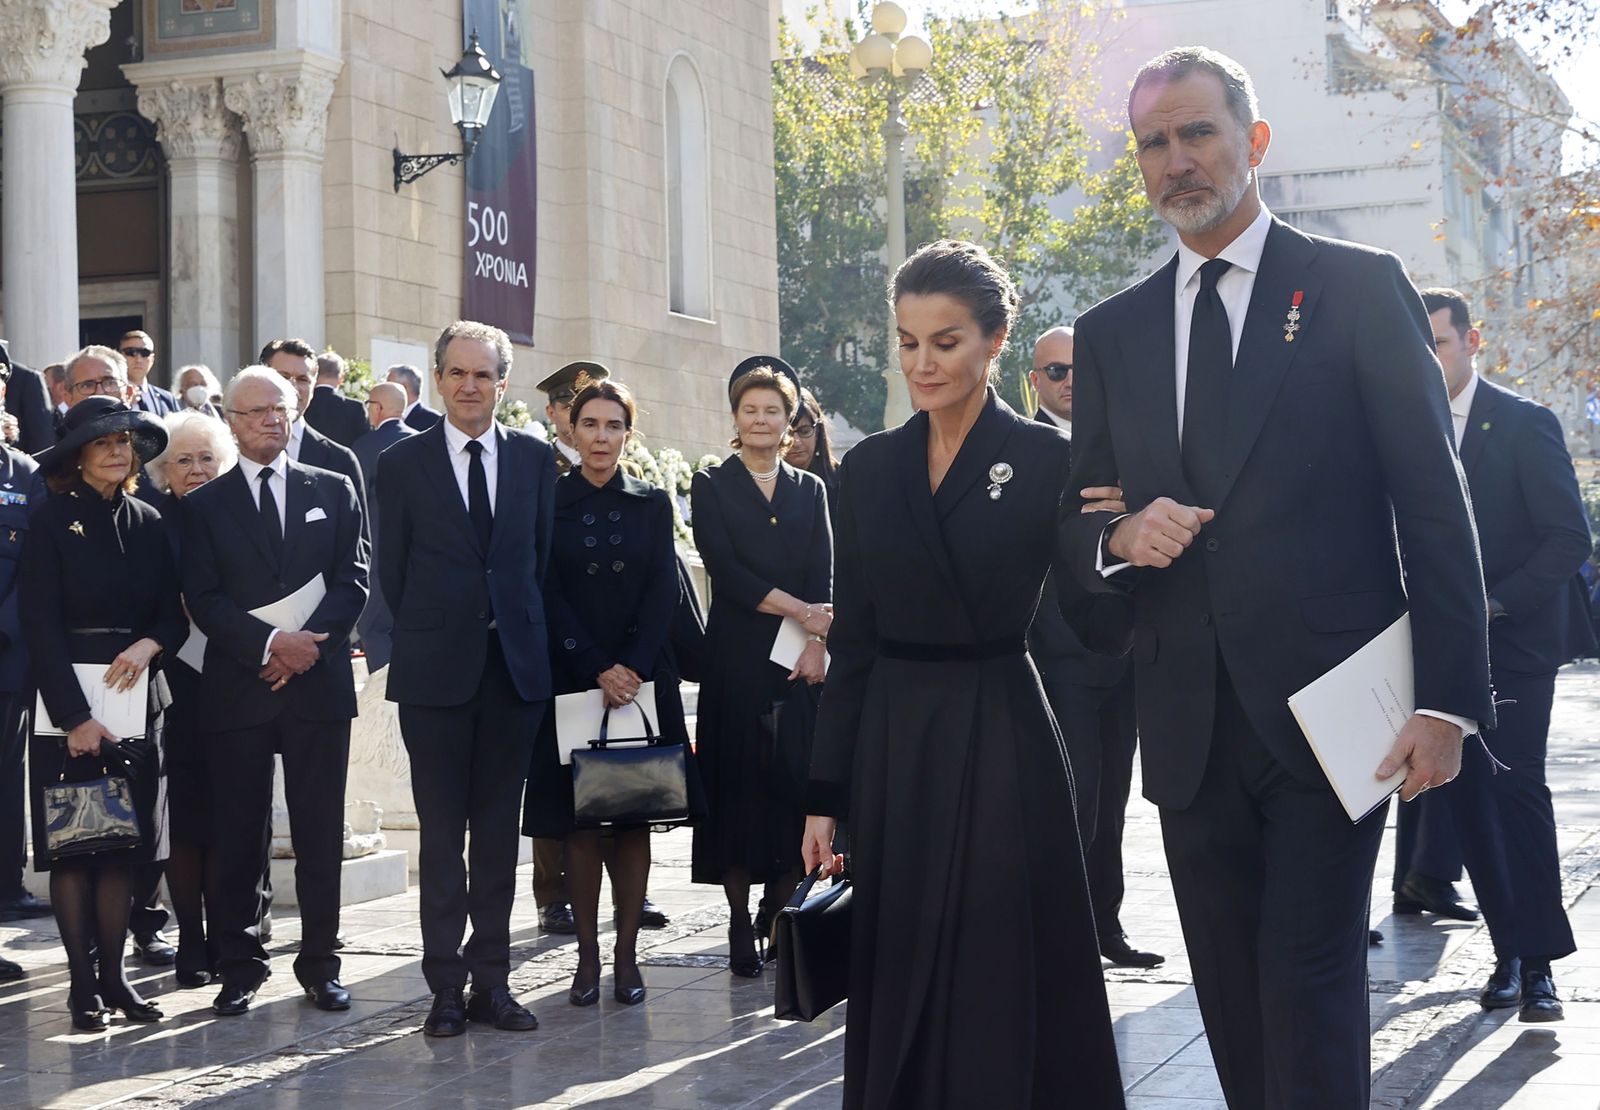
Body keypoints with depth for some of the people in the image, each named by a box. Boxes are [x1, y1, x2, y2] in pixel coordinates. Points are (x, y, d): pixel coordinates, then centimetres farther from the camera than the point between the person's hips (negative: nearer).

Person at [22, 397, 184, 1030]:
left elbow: (175, 614, 12)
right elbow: (40, 627, -8)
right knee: (73, 848, -1)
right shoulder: (52, 523, -3)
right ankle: (83, 984, 5)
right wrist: (75, 716, -14)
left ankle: (114, 976, 12)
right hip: (68, 704, -4)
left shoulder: (148, 525, 11)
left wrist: (149, 644, -11)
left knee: (124, 845, 5)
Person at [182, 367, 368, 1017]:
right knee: (237, 835, 2)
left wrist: (308, 643, -11)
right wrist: (269, 643, -15)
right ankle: (239, 968, 10)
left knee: (320, 834, 3)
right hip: (236, 689, -1)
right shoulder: (205, 505, 8)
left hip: (319, 685, 1)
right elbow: (203, 599, -2)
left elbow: (353, 581, 3)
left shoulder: (334, 492, 11)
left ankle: (320, 963, 11)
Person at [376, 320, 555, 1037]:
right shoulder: (403, 464, 2)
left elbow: (543, 556, 9)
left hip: (515, 666, 2)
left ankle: (491, 981, 13)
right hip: (435, 672, -2)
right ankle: (447, 985, 8)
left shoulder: (534, 459, 7)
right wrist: (426, 637, 1)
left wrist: (522, 629, 4)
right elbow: (393, 572, 4)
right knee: (441, 833, 2)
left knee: (499, 830, 7)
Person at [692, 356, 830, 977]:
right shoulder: (712, 486, 6)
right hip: (737, 658, -2)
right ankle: (741, 926, 4)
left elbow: (823, 577, 5)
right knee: (738, 785, -3)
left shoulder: (810, 491, 15)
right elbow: (724, 568, -6)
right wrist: (800, 612, -12)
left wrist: (816, 641, -12)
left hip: (801, 660, 2)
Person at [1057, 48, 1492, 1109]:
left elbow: (1434, 503, -4)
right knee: (1231, 994, 11)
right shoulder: (1111, 334, 12)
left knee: (1310, 984, -7)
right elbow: (1080, 524, 15)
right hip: (1191, 728, 4)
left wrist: (1449, 700, -11)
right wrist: (1118, 540, -9)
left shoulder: (1359, 287, 0)